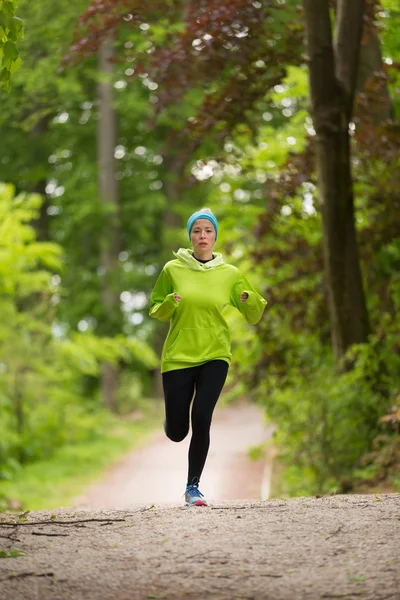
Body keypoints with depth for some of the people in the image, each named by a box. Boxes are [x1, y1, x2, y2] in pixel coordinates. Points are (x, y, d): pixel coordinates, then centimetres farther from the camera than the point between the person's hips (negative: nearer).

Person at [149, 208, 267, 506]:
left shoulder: (230, 274, 1)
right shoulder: (173, 269, -1)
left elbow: (254, 316, 5)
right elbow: (156, 311, 7)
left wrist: (249, 300, -17)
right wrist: (170, 303, -15)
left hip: (215, 356, 0)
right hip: (178, 357, 0)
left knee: (201, 419, -18)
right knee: (176, 432, 2)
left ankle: (193, 487, -4)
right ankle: (173, 417, 42)